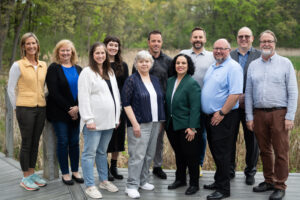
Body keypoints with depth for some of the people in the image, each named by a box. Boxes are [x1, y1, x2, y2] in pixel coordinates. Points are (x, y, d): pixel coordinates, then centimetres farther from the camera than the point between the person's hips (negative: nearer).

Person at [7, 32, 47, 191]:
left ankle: (32, 173, 24)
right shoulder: (18, 65, -6)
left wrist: (42, 100, 12)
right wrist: (17, 107, -1)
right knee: (26, 143, 0)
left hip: (41, 108, 5)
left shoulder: (43, 65, 9)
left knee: (35, 142, 12)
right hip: (25, 109, -5)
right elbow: (10, 88, -2)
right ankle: (25, 178, 10)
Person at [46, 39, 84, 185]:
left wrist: (77, 107, -12)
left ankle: (75, 172, 19)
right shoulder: (54, 68, -3)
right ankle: (65, 173, 12)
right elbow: (53, 92, -11)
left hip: (75, 112, 4)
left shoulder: (78, 69, 11)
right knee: (63, 141, 1)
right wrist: (68, 109, -13)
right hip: (59, 112, -4)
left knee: (75, 141, 8)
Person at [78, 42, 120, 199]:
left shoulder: (110, 72, 16)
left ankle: (104, 181, 27)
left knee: (102, 152, 17)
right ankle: (89, 186, 4)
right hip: (94, 121, -7)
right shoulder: (87, 72, -6)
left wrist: (117, 116, 14)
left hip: (108, 121, 7)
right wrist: (88, 119, -17)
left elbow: (116, 94, 19)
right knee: (90, 153, -1)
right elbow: (83, 98, -12)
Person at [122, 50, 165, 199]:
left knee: (149, 154, 12)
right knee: (137, 155, -6)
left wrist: (160, 122, 13)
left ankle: (143, 181, 25)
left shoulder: (155, 80, 12)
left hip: (154, 123, 6)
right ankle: (131, 186, 2)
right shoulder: (132, 80, -6)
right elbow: (126, 103, -11)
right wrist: (135, 124, -16)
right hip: (139, 124, -6)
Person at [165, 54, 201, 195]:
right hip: (172, 125, 7)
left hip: (186, 127, -6)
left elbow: (195, 107, -16)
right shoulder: (170, 81, 8)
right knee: (178, 154, 18)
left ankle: (194, 184, 17)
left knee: (191, 155, 4)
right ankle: (180, 179, 33)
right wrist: (165, 121, 10)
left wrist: (192, 127, -19)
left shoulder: (192, 83, -12)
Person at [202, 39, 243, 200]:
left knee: (221, 153, -5)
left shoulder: (233, 67, -11)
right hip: (210, 116, 8)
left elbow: (236, 93, -20)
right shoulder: (212, 67, 17)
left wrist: (221, 113, -20)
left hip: (223, 117, -8)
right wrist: (207, 113, 16)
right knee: (214, 151, 15)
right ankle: (218, 181, 27)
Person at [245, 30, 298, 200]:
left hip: (279, 113, -3)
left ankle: (280, 186, 10)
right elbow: (248, 93, 11)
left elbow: (293, 92, -2)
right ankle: (269, 181, 25)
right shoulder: (253, 65, 11)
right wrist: (249, 116, 5)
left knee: (281, 151, 0)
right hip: (259, 114, 3)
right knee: (265, 151, 11)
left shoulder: (285, 63, 1)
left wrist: (290, 117, -9)